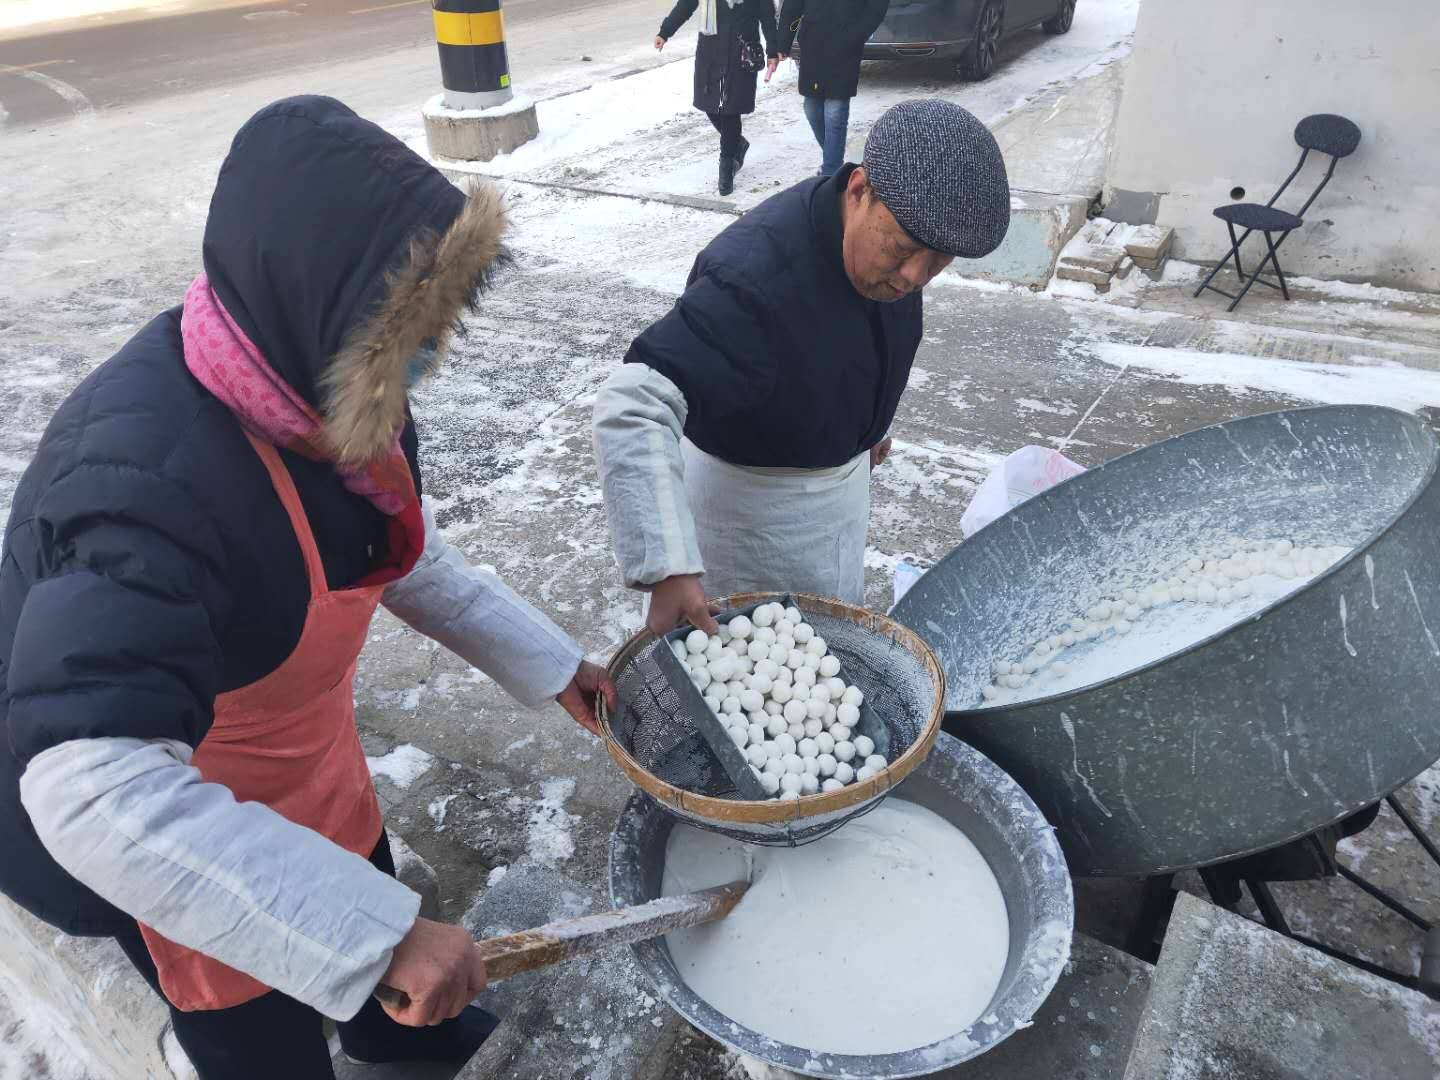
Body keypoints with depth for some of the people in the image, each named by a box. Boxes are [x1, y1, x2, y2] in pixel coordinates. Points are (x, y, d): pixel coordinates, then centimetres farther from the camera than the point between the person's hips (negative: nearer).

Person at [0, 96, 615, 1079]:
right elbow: (94, 789, -45)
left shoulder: (335, 384, -15)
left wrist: (548, 664, 1)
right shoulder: (145, 481, -39)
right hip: (164, 844, -7)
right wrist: (382, 936, -46)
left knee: (372, 923, 31)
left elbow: (393, 546, 2)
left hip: (306, 768, 7)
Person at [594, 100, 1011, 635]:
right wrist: (670, 569, -51)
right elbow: (631, 408, -44)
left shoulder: (886, 236, -11)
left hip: (839, 468, 8)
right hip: (750, 489, -7)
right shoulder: (754, 277, -38)